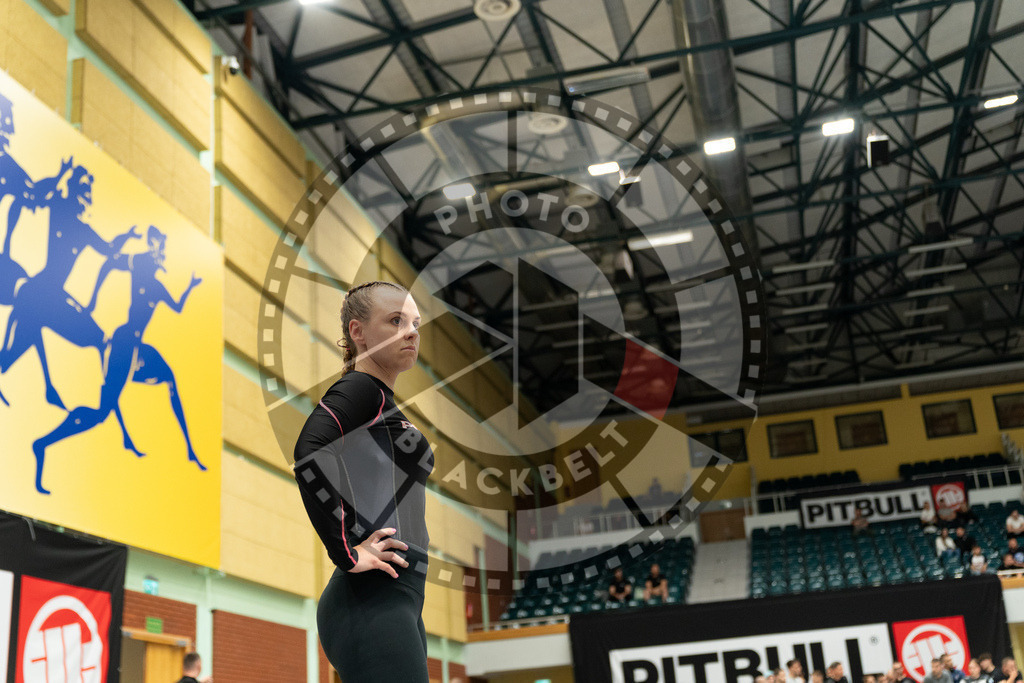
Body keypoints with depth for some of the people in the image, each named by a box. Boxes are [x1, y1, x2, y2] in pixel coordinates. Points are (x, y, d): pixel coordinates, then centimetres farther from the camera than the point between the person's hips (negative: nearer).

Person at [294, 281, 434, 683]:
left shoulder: (381, 402, 22)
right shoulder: (359, 389, -6)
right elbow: (309, 454, -25)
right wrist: (348, 554, -21)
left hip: (397, 601, 10)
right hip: (373, 603, -10)